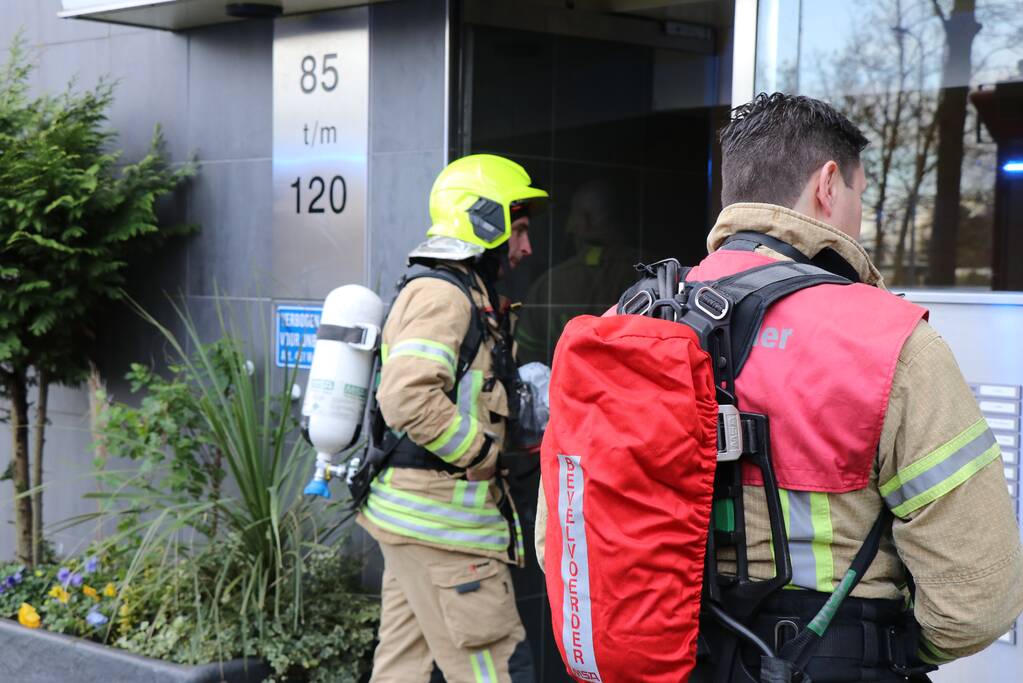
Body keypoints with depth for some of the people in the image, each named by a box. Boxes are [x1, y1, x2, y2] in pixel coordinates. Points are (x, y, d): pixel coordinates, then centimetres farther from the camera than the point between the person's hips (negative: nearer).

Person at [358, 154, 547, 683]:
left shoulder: (468, 295, 20)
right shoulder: (442, 294, -14)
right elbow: (407, 398, -27)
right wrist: (480, 451, -17)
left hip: (411, 514, 11)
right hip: (441, 519, -11)